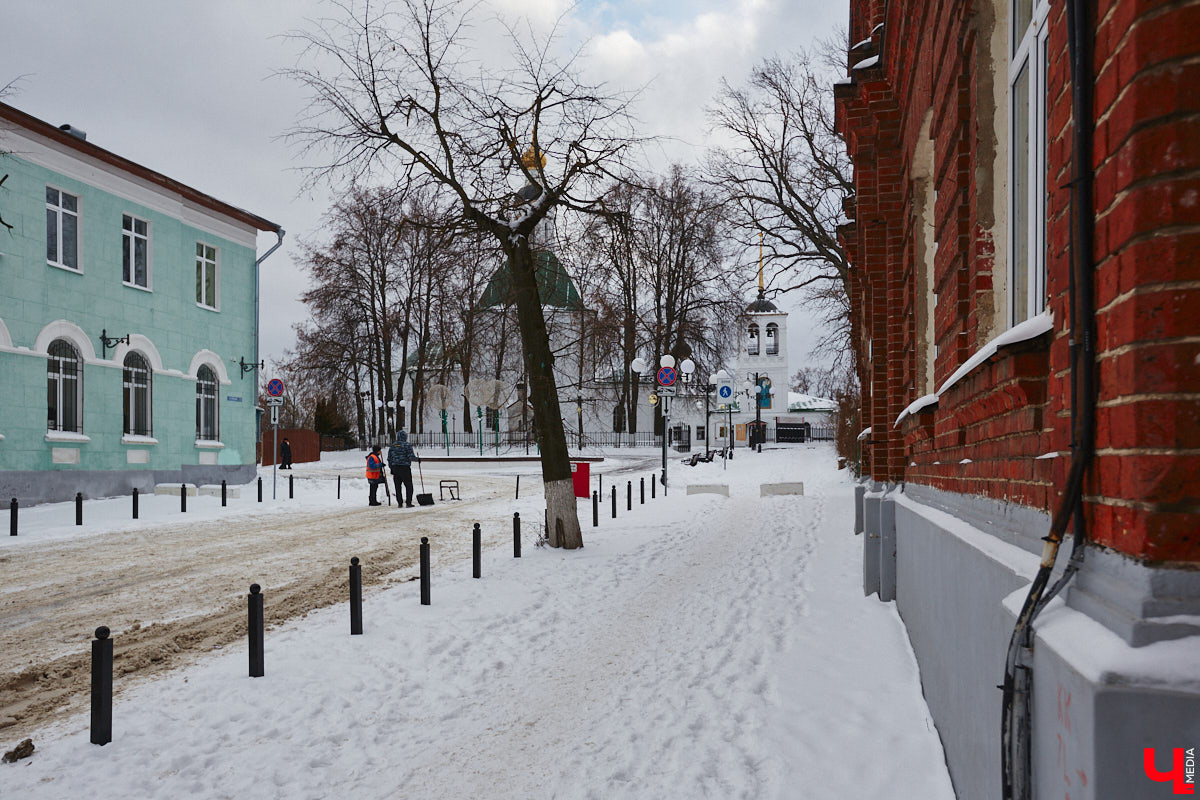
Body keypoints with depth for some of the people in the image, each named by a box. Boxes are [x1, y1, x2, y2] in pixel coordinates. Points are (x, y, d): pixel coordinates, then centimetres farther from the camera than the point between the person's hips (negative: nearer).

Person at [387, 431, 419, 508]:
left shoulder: (392, 446, 9)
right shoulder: (407, 445, -7)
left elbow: (389, 459, 11)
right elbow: (411, 457, -14)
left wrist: (391, 468, 18)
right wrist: (418, 459, 5)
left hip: (395, 468, 5)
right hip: (405, 468, -5)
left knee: (397, 487, 9)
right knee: (409, 486, 3)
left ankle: (399, 503, 8)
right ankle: (408, 503, 0)